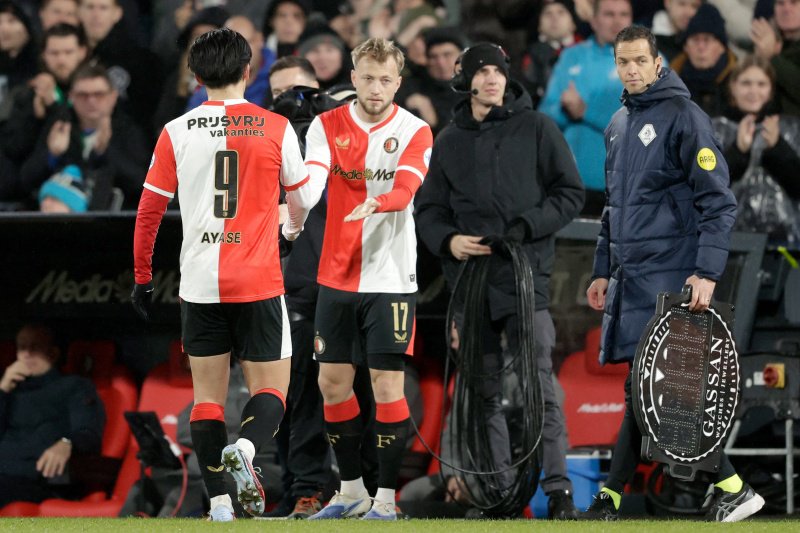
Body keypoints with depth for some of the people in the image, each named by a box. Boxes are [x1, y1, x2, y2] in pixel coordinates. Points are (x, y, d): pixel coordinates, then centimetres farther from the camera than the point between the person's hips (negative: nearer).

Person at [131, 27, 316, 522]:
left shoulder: (176, 133, 0)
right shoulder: (276, 128, -1)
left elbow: (149, 210, 3)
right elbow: (301, 197, 13)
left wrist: (143, 277, 15)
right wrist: (293, 227, 36)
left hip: (199, 285, 2)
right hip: (259, 284, -1)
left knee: (208, 394, 9)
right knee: (271, 390, 4)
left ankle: (219, 502, 1)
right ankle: (245, 448, -27)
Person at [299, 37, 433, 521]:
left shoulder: (414, 132, -5)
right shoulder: (328, 126, 3)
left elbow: (405, 189, -22)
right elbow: (312, 175, -15)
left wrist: (374, 204, -44)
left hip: (390, 277, -3)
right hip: (337, 276, 3)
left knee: (387, 384, -6)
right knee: (333, 382, 7)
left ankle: (386, 499, 3)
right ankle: (351, 489, 22)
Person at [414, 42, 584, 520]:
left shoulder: (536, 129, 5)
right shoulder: (450, 142, 15)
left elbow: (570, 193, 3)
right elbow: (429, 209, 18)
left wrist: (525, 228, -10)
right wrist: (448, 240, -3)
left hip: (525, 275, -4)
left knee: (538, 385, -11)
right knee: (486, 388, 5)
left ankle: (559, 488, -11)